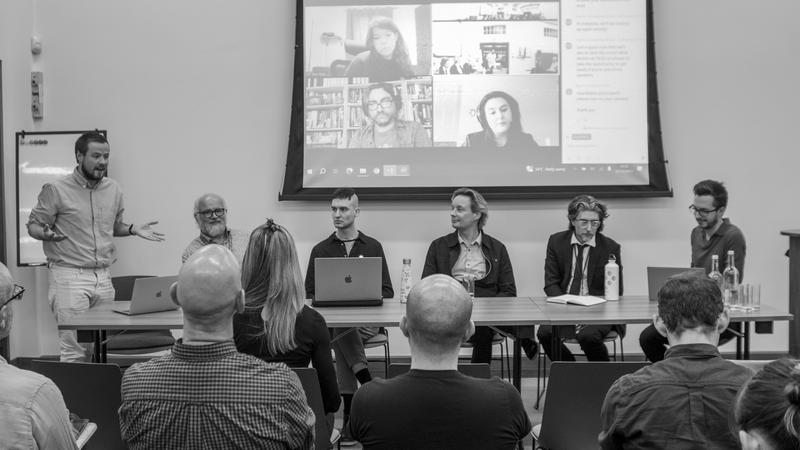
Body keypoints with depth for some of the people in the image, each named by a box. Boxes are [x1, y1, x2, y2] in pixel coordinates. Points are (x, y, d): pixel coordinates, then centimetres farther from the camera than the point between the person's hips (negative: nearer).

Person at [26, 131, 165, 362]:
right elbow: (33, 225, 1)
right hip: (69, 276, -5)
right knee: (73, 349, -8)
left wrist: (134, 229, 5)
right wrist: (47, 233, -20)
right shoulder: (56, 190, -4)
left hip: (103, 277, 5)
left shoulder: (114, 189, 12)